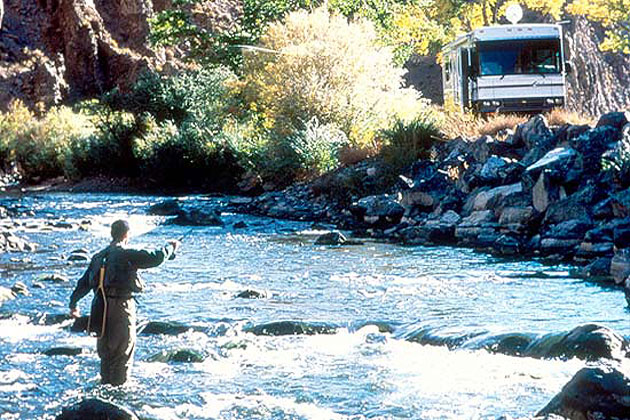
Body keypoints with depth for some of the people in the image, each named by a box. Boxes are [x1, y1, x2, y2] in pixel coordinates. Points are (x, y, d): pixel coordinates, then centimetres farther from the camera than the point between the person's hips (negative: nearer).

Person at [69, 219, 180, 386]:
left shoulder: (99, 256, 11)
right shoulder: (127, 254, -10)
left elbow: (84, 282, 16)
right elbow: (156, 258, -14)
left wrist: (73, 303, 27)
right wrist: (170, 247, 5)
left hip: (102, 307, 7)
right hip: (122, 305, -7)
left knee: (105, 350, 18)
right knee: (124, 352, 1)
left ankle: (105, 384, 24)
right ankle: (118, 386, 0)